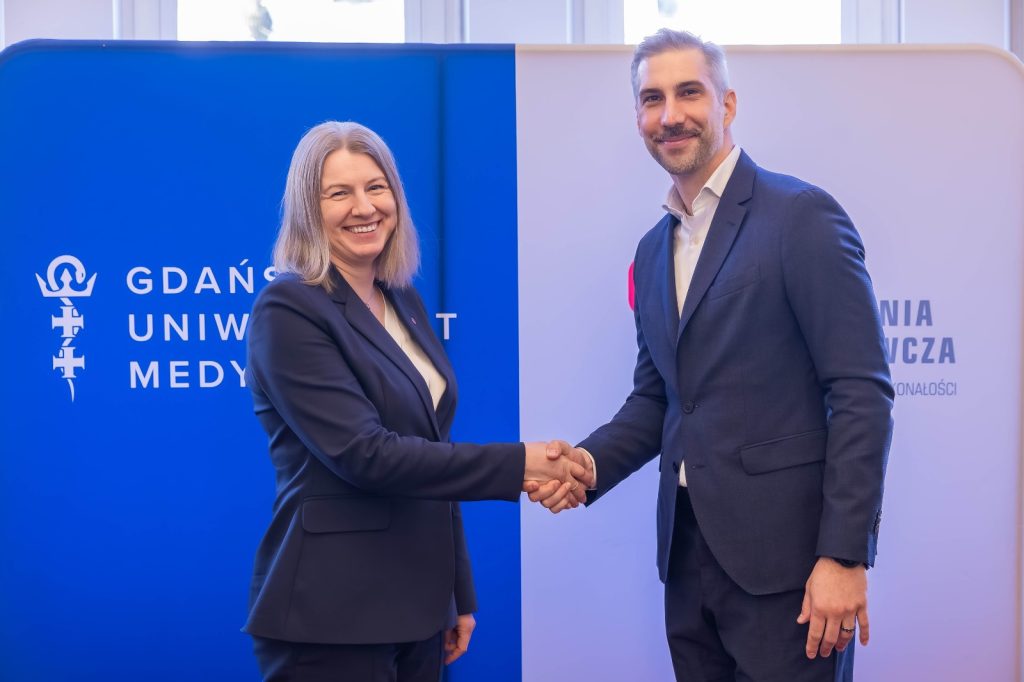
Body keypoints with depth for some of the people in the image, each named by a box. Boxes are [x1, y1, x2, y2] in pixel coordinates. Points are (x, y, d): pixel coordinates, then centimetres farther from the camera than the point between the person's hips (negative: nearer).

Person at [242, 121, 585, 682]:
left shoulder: (404, 302, 10)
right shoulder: (289, 309, -13)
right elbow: (364, 452, -21)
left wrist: (460, 595, 15)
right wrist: (516, 465, -20)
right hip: (331, 615, -7)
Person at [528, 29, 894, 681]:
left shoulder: (802, 216, -9)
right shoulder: (654, 249, 13)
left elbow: (861, 393, -13)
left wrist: (846, 556, -17)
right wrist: (591, 461, -1)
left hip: (786, 554, -6)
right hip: (689, 553, 7)